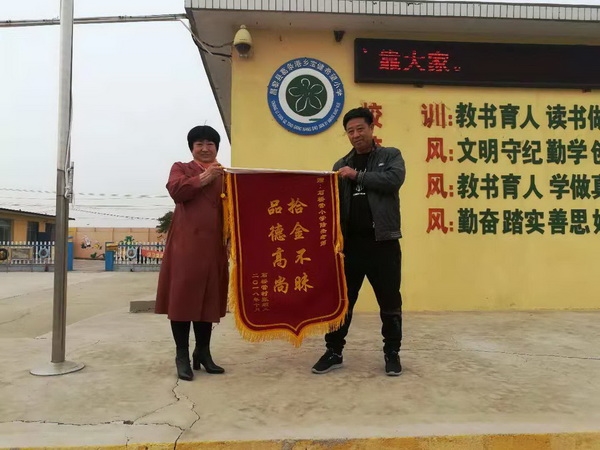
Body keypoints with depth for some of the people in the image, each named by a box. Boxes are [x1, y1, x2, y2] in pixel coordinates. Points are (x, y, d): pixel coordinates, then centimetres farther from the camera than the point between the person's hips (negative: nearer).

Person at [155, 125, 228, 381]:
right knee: (183, 296, -2)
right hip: (185, 242, -3)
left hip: (213, 244, 3)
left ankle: (203, 352, 18)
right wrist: (203, 179, -16)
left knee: (209, 297, 7)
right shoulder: (181, 168, 11)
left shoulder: (224, 175, 20)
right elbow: (175, 190, -10)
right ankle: (182, 356, 7)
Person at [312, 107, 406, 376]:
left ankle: (392, 353, 22)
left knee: (389, 302, 7)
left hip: (383, 241, -2)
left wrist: (358, 175, -14)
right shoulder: (341, 165, 14)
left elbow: (393, 180, -15)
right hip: (350, 242, 3)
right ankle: (334, 352, 20)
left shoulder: (391, 155, 6)